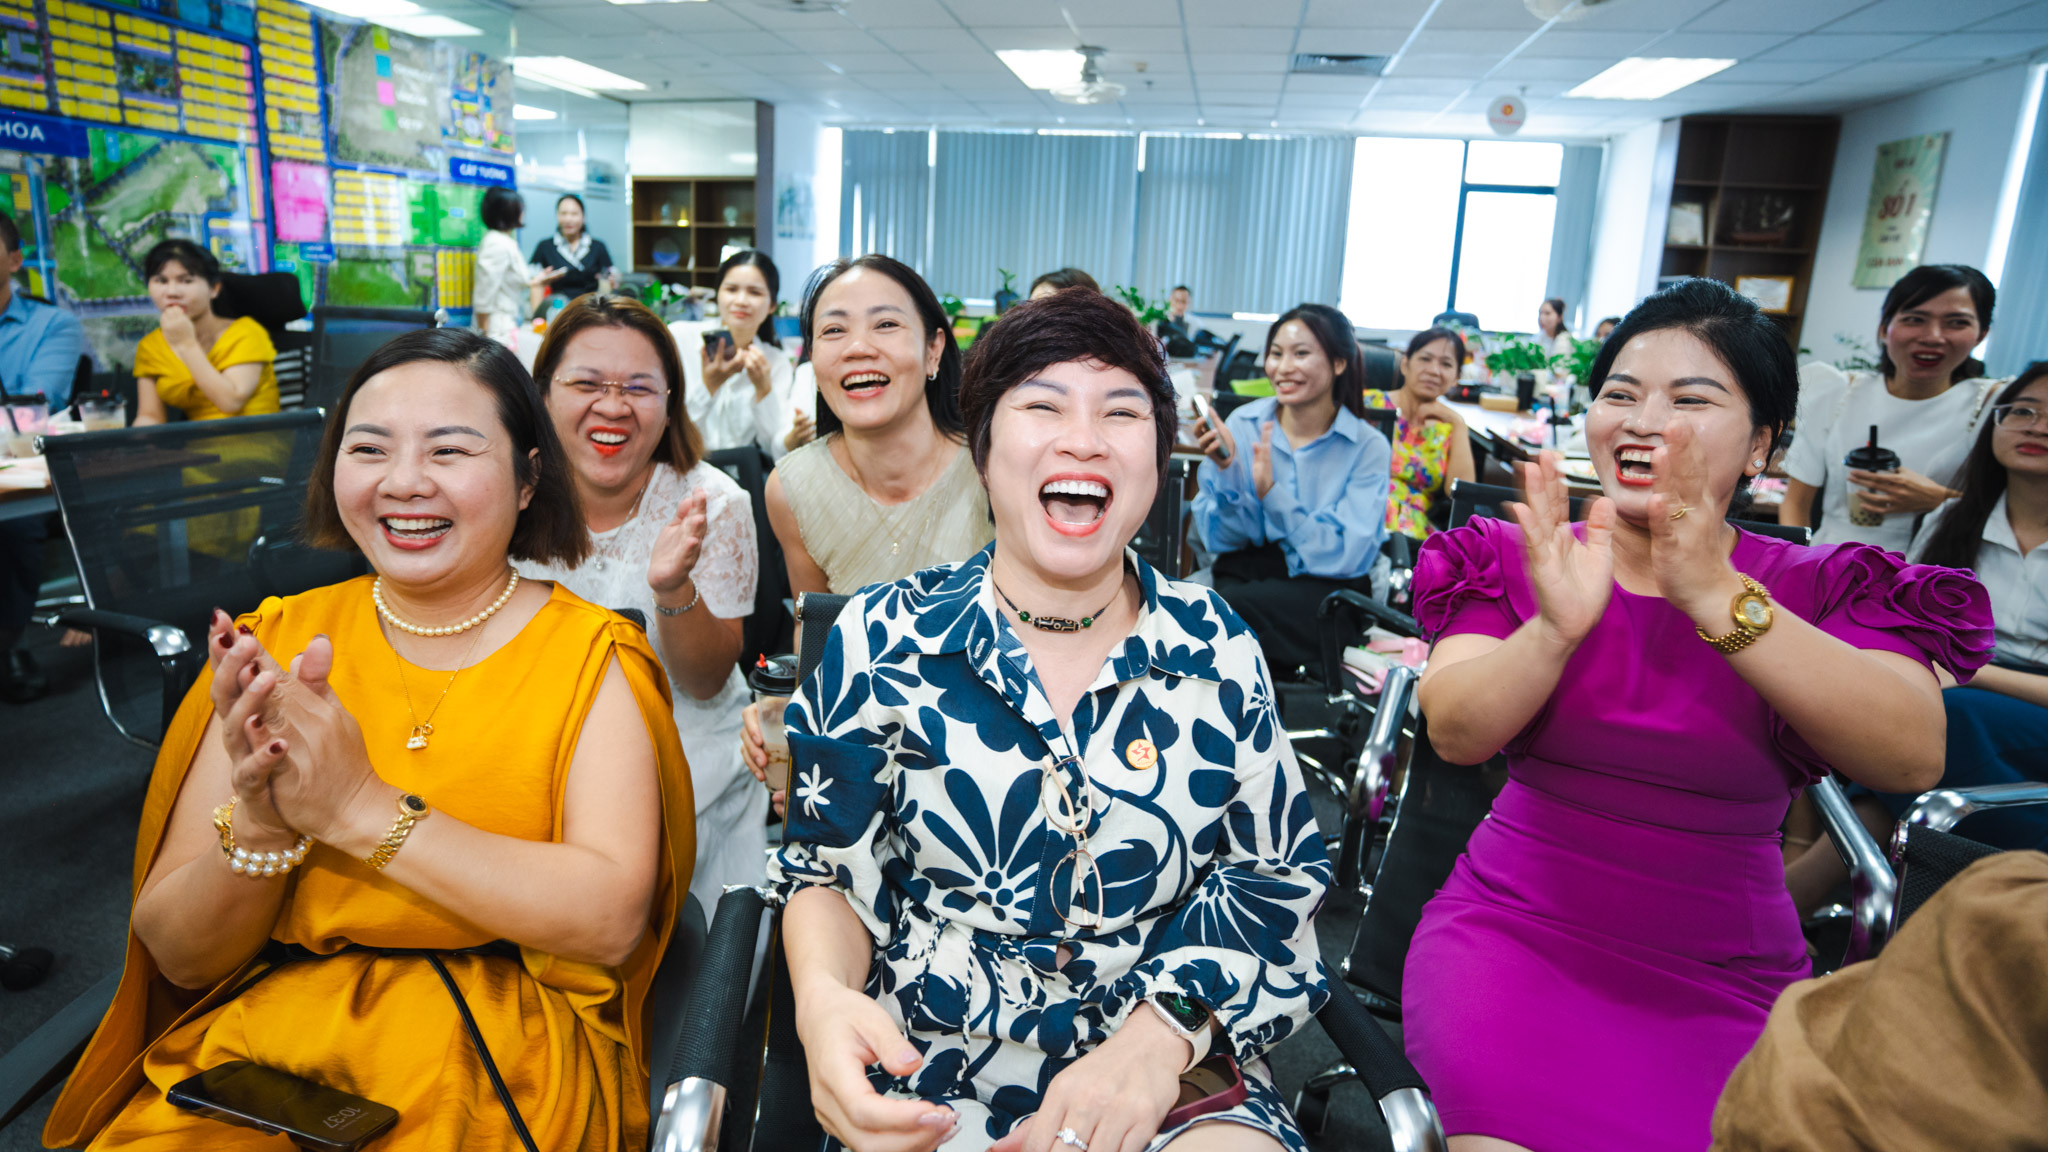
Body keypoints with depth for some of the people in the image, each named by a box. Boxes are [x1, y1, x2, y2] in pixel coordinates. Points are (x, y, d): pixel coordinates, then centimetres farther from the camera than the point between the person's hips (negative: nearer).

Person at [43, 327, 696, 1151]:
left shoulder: (590, 656, -2)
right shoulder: (275, 644, 6)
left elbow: (612, 919, -15)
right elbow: (179, 956, 5)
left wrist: (361, 810, -18)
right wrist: (260, 827, -15)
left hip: (497, 1068, -2)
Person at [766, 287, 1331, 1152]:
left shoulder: (1214, 645, 0)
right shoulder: (883, 639, -3)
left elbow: (1274, 872, 2)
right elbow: (827, 864, 3)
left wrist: (1163, 1031, -14)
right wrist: (823, 999, -18)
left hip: (1176, 1079, 0)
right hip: (930, 1076, 0)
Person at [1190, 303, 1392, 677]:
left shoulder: (1369, 447, -2)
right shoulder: (1243, 425, 3)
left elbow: (1346, 557, -11)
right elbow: (1221, 539, 2)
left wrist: (1271, 491, -17)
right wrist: (1224, 470, -16)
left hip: (1323, 589, -2)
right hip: (1243, 573, 3)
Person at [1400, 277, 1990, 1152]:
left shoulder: (1825, 592, -1)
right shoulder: (1517, 559, -1)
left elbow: (1912, 758, -20)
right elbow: (1455, 734, -15)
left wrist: (1719, 601, -32)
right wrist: (1556, 627, -33)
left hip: (1727, 981, 2)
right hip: (1515, 932, -1)